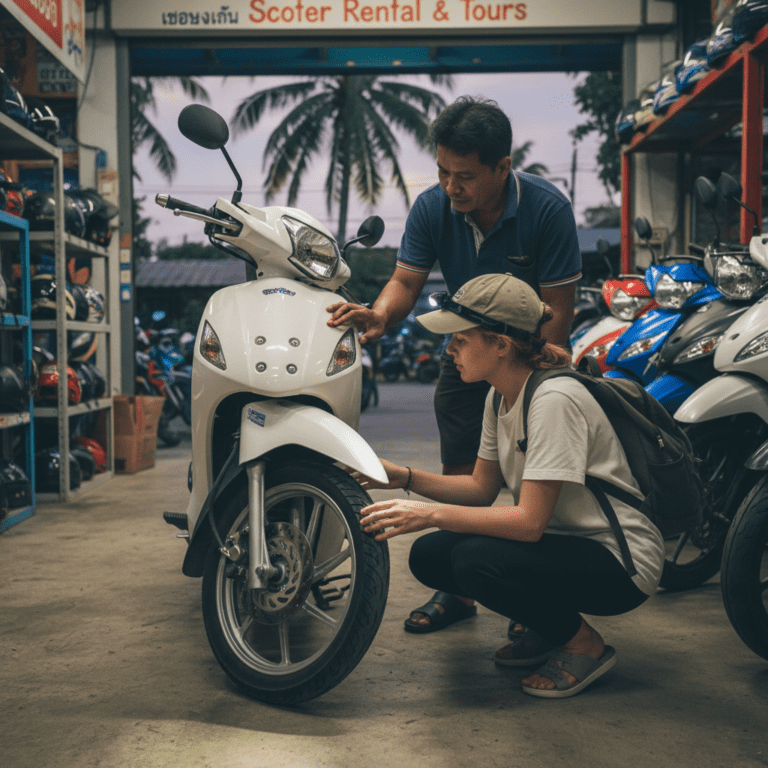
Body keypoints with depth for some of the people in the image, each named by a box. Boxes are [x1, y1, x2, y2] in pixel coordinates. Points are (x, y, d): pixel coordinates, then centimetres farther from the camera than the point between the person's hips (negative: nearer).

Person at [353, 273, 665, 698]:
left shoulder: (554, 400, -25)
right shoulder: (500, 397, 3)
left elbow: (530, 521, -28)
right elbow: (482, 488, 10)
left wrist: (431, 513, -28)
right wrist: (404, 477, -3)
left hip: (622, 564, -8)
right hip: (563, 540, 8)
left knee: (476, 561, -30)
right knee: (428, 555, -6)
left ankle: (584, 645, -4)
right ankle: (548, 623, 12)